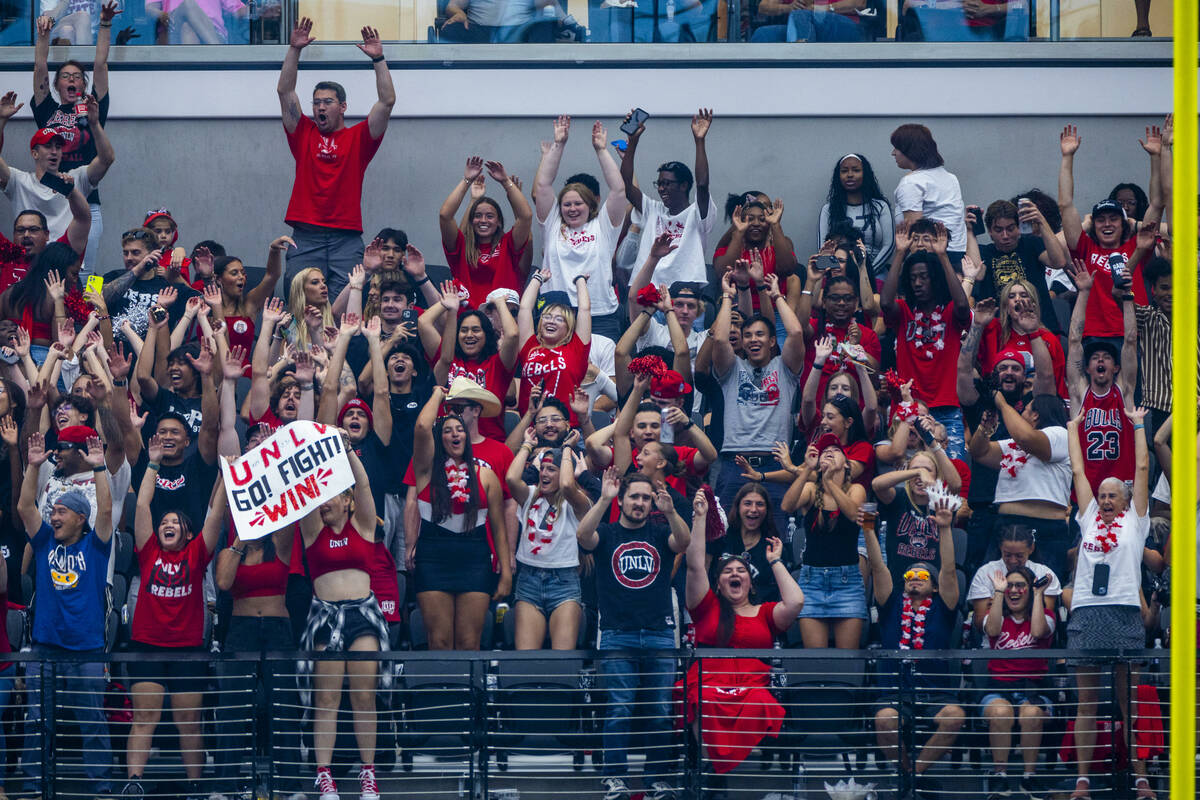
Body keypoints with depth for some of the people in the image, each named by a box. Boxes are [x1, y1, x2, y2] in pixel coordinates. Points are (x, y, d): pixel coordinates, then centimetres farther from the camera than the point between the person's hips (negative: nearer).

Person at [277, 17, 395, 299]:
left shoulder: (358, 138, 10)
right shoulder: (304, 135, 14)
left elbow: (387, 101, 2)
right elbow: (285, 92, 8)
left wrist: (378, 59, -5)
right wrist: (294, 50, 0)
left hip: (346, 239, -1)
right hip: (306, 236, 1)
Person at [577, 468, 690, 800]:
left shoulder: (660, 534, 11)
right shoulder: (607, 534, 8)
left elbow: (683, 541, -10)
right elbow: (583, 535, -13)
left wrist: (670, 511, -28)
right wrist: (604, 499, -24)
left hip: (659, 634, 2)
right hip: (618, 634, -2)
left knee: (659, 711, 2)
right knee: (618, 709, -7)